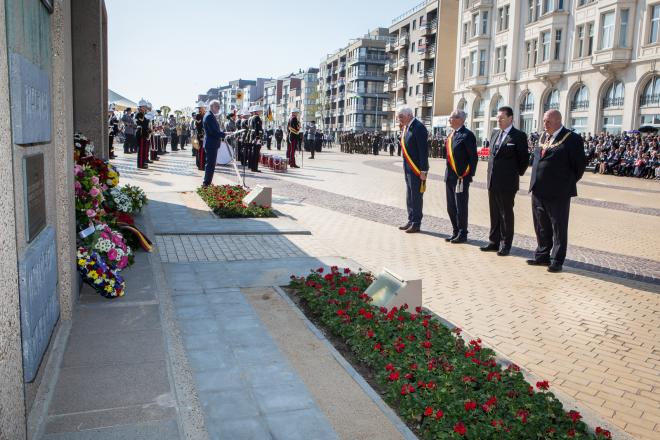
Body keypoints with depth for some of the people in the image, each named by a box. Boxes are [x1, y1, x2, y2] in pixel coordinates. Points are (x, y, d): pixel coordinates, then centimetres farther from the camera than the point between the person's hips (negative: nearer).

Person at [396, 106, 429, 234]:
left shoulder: (418, 127, -16)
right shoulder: (406, 127, 12)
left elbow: (423, 150, -20)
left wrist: (423, 171, -21)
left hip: (417, 169, -9)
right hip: (408, 168, 9)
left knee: (416, 197, 0)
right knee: (409, 196, 16)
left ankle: (416, 224, 9)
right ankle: (411, 221, 26)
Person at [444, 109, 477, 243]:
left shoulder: (467, 135, -11)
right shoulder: (452, 135, 13)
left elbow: (473, 157, -13)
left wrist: (468, 175, -15)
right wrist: (447, 174, 13)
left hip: (461, 177, -8)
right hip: (450, 177, 8)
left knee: (461, 207, 1)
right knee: (451, 207, 14)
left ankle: (462, 234, 13)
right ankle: (455, 232, 26)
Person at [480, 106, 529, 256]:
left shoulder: (519, 136, -8)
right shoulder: (495, 134, 13)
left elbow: (524, 159, -6)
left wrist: (517, 174, 0)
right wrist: (491, 173, 14)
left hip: (507, 183, -6)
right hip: (492, 181, 6)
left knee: (506, 214, 2)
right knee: (494, 213, 13)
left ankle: (505, 245, 10)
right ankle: (494, 242, 22)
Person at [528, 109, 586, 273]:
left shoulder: (572, 139, -10)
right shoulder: (543, 137, 12)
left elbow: (580, 164, -7)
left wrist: (568, 183, -2)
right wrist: (536, 182, 13)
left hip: (558, 193, -7)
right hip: (538, 190, 7)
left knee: (559, 229, 4)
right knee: (541, 227, 16)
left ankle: (557, 261, 12)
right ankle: (542, 256, 28)